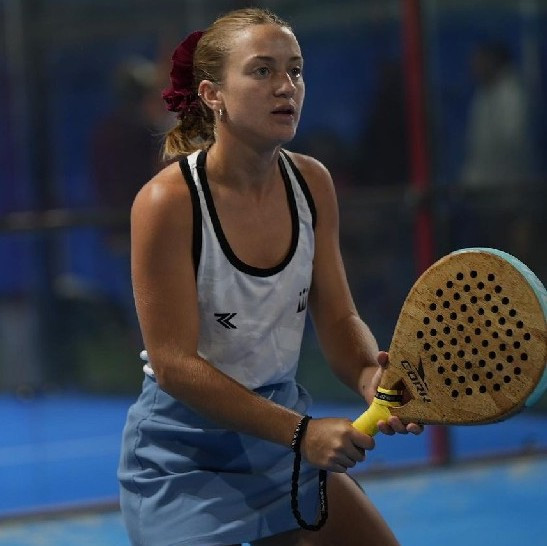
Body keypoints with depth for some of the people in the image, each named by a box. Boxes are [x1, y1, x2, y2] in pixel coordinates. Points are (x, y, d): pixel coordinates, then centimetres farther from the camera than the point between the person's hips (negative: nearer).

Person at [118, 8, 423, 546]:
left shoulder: (311, 183, -4)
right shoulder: (167, 202, -22)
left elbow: (338, 318, 0)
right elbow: (174, 363, -23)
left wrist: (371, 377, -23)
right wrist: (300, 431, -28)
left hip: (285, 440, 6)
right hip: (184, 457, -6)